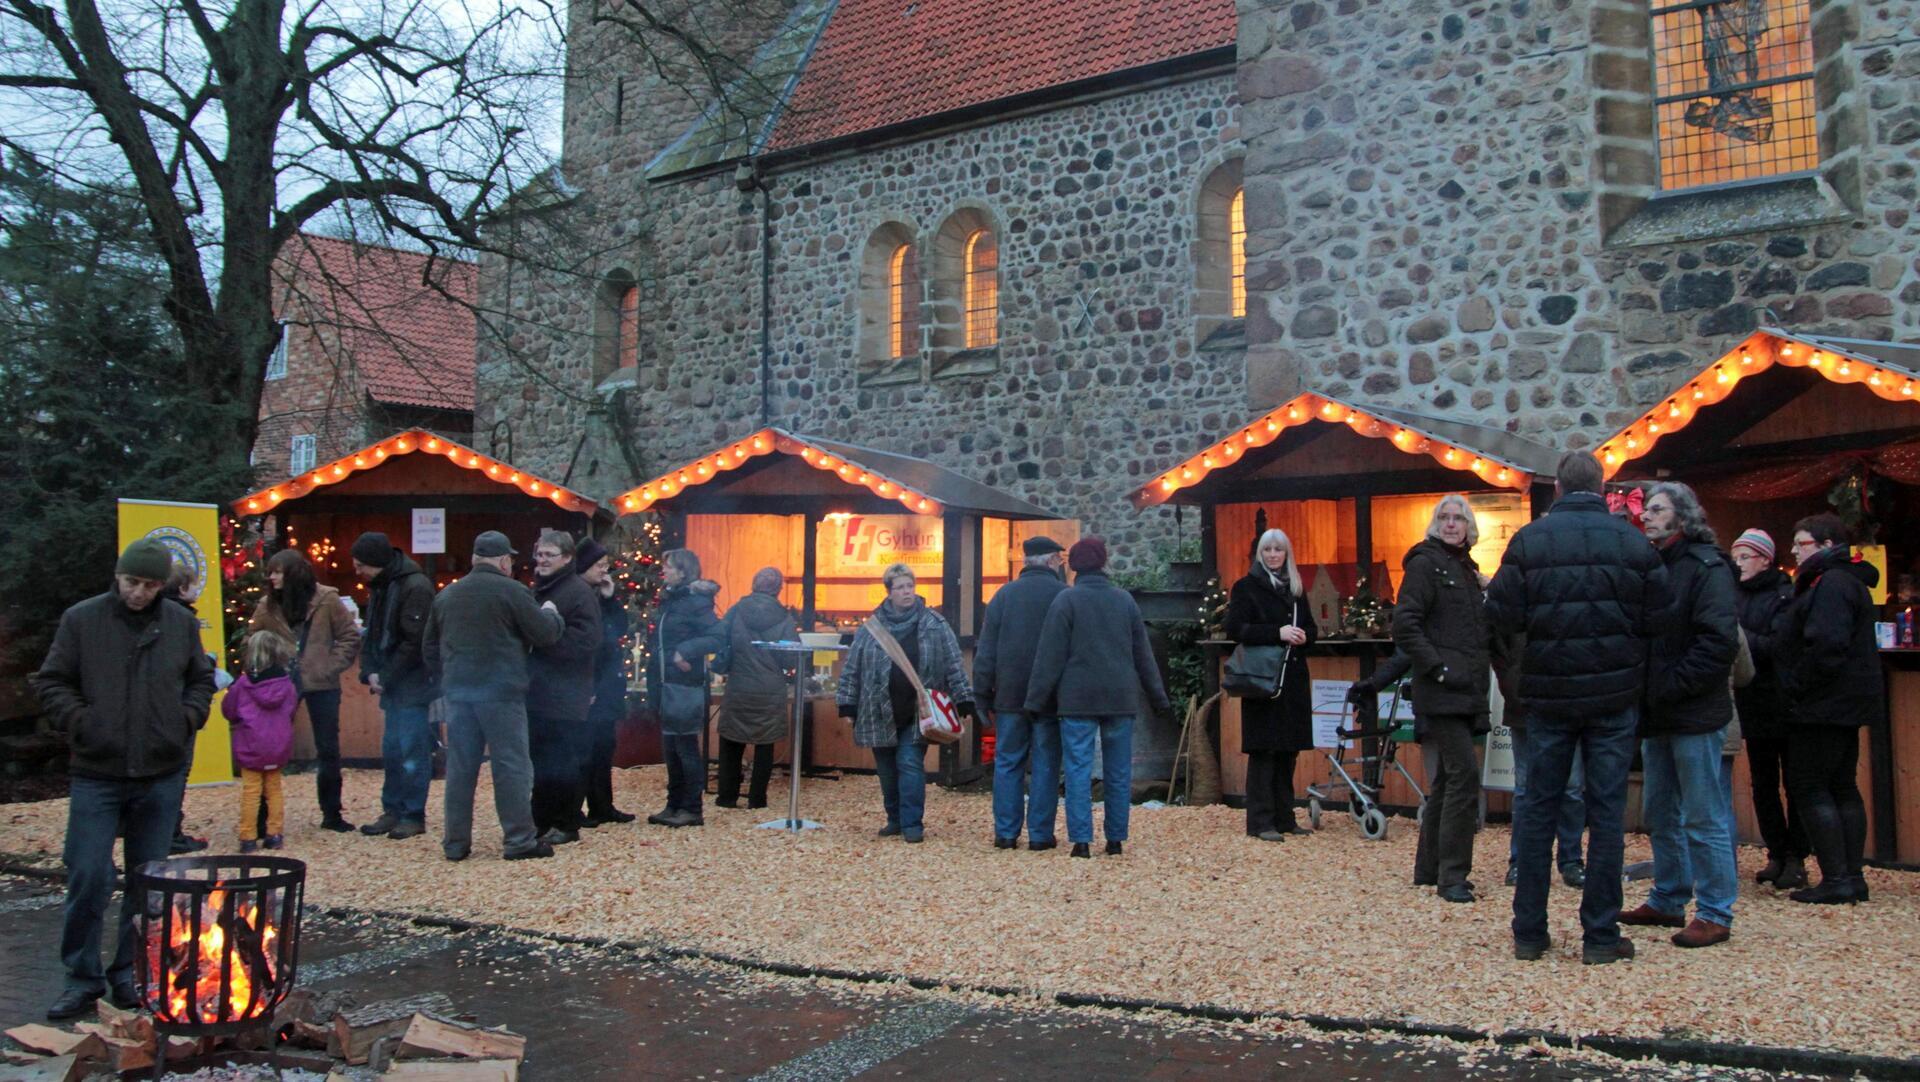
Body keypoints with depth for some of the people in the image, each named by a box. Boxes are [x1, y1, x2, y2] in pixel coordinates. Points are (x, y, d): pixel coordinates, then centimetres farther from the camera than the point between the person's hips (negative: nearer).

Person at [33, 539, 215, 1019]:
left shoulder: (181, 623, 5)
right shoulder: (81, 620, -2)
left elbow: (201, 680, 16)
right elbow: (50, 682, 3)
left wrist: (188, 719, 1)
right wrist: (79, 723, -10)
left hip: (162, 775, 2)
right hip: (96, 774, -2)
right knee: (89, 878, -4)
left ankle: (131, 975, 22)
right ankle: (83, 977, 12)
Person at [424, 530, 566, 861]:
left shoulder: (447, 595, 13)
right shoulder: (512, 591, -7)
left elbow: (429, 647, 19)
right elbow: (546, 635, -6)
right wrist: (551, 614, 14)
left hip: (457, 692, 6)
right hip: (500, 692, -6)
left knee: (460, 766, 9)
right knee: (512, 766, -1)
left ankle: (455, 842, 13)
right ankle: (520, 840, 0)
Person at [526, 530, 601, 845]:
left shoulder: (579, 592, -10)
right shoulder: (538, 588, 17)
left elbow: (586, 640, -20)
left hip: (564, 696, -8)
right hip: (536, 691, 8)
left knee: (562, 763, -2)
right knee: (538, 760, 12)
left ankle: (566, 825, 8)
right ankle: (541, 821, 21)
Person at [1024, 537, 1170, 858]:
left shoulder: (1066, 599, -5)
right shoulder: (1124, 599, 7)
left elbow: (1050, 656, -7)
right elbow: (1143, 654, 11)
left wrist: (1037, 699, -2)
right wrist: (1158, 697, 18)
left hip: (1078, 698, -3)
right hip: (1120, 698, 3)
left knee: (1078, 770, -1)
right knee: (1118, 771, 9)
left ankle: (1081, 839, -5)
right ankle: (1115, 838, 12)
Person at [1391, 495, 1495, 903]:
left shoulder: (1466, 569, 19)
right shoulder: (1426, 563, -6)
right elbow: (1405, 625, -15)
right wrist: (1438, 668, -19)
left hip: (1465, 691, 9)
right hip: (1441, 693, -9)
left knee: (1448, 778, 12)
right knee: (1464, 774, -13)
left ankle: (1429, 868, 21)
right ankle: (1452, 875, -7)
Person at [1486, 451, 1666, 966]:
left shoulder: (1529, 540, -6)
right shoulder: (1632, 541, -4)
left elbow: (1502, 617, -9)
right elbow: (1657, 619, -3)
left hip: (1548, 694, 0)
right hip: (1614, 694, 0)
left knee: (1537, 808, 8)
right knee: (1607, 811, 6)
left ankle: (1529, 932, 13)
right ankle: (1600, 936, 8)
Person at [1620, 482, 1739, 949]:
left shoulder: (1707, 567, -10)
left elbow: (1719, 640, -19)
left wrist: (1673, 685, -19)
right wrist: (1645, 689, 5)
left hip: (1695, 713, -9)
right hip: (1658, 715, 9)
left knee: (1704, 819, -2)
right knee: (1661, 814, 15)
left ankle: (1715, 914, 6)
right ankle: (1668, 901, 27)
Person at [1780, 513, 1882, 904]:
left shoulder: (1831, 584, -17)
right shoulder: (1847, 581, 18)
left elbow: (1827, 645, -27)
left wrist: (1795, 686, -18)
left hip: (1825, 706, -11)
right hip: (1846, 703, 11)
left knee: (1809, 788, -6)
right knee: (1842, 788, 13)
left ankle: (1836, 879, -6)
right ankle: (1853, 876, 17)